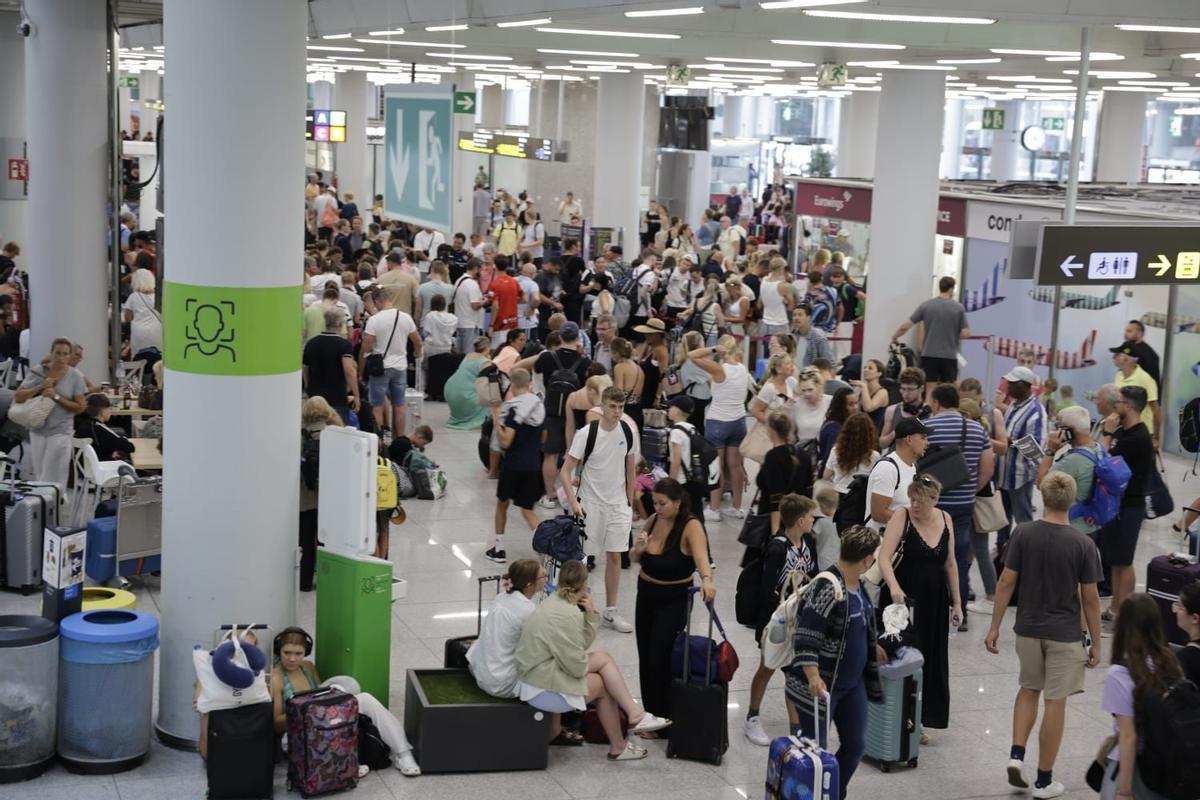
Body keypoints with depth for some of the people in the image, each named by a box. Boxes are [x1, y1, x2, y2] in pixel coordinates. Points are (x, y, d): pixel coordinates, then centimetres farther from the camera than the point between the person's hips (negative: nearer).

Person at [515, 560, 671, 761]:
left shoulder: (556, 602, 5)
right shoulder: (566, 616, -23)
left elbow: (583, 643, 9)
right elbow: (577, 667, -19)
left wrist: (591, 614, -5)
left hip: (539, 672, 9)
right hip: (542, 689, -9)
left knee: (603, 658, 10)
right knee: (603, 685, 7)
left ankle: (634, 714, 10)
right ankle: (618, 748, 22)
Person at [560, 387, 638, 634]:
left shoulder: (628, 432, -2)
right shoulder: (586, 433, -15)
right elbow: (565, 471, -12)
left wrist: (630, 501, 12)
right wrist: (574, 502, -19)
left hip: (618, 503, 4)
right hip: (590, 503, -4)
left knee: (615, 556, 6)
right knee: (582, 556, 4)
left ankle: (611, 611, 16)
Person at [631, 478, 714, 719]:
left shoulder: (690, 526, -18)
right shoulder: (653, 520, -1)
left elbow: (701, 555, -36)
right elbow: (634, 559, 7)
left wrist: (707, 579, -57)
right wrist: (638, 548, -17)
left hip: (673, 600, -6)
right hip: (646, 594, 6)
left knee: (658, 659, -10)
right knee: (645, 657, 12)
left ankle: (662, 718, 6)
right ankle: (649, 714, 27)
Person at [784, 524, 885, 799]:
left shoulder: (856, 583, 6)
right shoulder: (828, 588, -23)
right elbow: (806, 637, -26)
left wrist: (873, 647, 38)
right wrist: (813, 677, -36)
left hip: (853, 682, 9)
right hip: (821, 686, -9)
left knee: (855, 745, 14)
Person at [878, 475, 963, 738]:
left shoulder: (944, 519, 5)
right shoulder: (901, 517, -10)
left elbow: (950, 564, 13)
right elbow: (884, 557, -20)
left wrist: (956, 602, 13)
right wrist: (894, 587, -36)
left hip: (934, 602, 5)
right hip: (902, 599, -5)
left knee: (931, 661, 8)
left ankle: (917, 721, 21)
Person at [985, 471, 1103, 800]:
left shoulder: (1023, 533, -8)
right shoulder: (1083, 544, -12)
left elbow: (1006, 582, -6)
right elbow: (1090, 598, -7)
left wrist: (995, 626, 3)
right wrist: (1095, 643, 3)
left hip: (1028, 630, 2)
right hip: (1064, 635, -2)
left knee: (1029, 690, 23)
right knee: (1055, 703, 6)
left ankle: (1017, 754, 7)